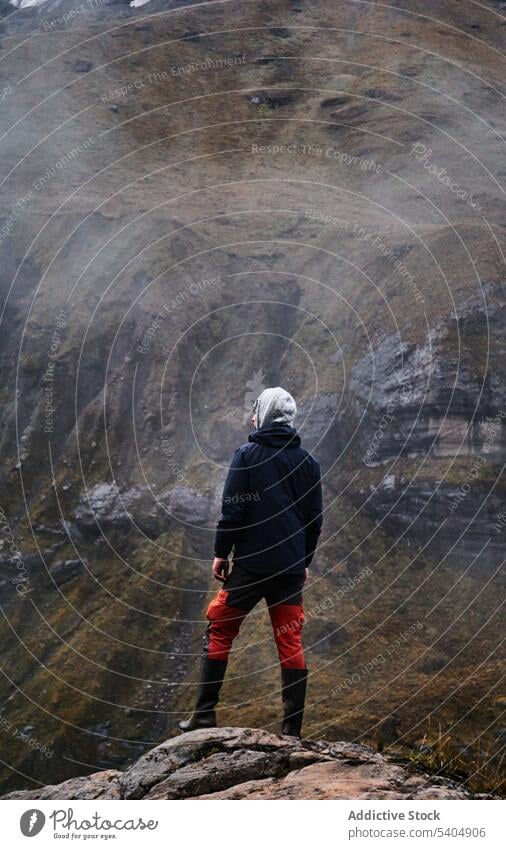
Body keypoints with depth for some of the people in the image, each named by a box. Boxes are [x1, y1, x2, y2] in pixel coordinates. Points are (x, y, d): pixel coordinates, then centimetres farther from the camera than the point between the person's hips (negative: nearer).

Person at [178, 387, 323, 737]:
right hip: (292, 567, 4)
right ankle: (293, 728, 4)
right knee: (291, 642, 5)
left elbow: (233, 510, -8)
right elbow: (315, 518, 12)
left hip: (251, 563, -4)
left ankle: (205, 713, 6)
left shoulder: (248, 455, -4)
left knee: (220, 630, 8)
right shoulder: (308, 461, 9)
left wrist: (221, 552, 0)